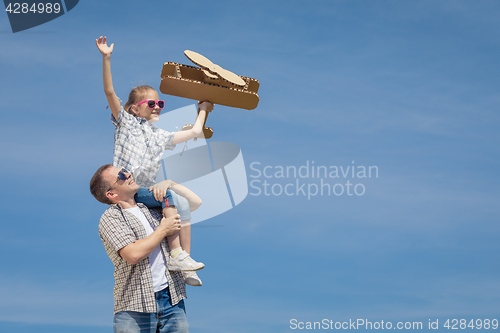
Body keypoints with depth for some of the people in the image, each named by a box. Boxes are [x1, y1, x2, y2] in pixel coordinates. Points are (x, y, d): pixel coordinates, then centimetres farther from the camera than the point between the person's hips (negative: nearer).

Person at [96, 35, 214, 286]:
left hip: (147, 190, 6)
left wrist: (203, 109, 41)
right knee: (169, 196, -25)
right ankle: (176, 252, -25)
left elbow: (195, 131, 32)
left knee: (181, 202, -14)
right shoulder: (126, 123, 11)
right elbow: (109, 91, -2)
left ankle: (184, 258, -15)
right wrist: (106, 59, -11)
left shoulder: (160, 136, 26)